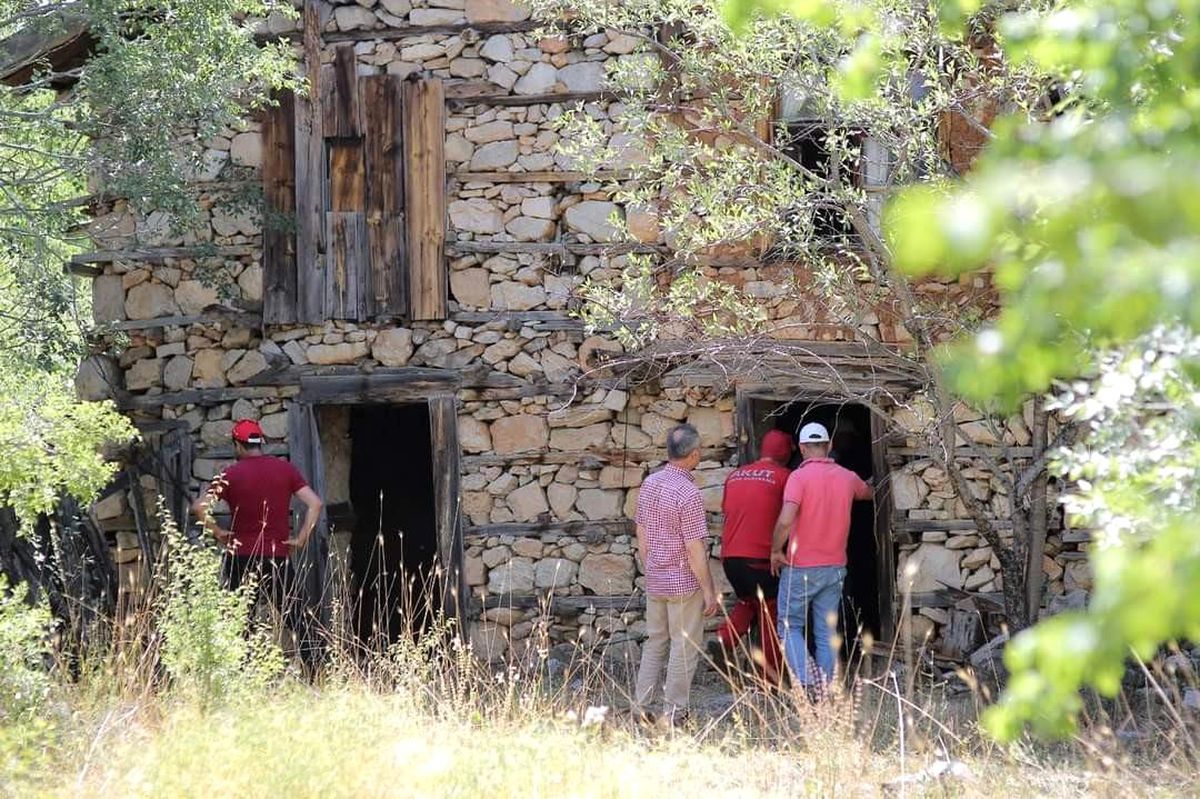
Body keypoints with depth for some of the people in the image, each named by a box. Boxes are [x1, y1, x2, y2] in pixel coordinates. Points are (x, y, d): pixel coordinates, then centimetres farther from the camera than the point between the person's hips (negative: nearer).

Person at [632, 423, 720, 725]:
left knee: (655, 643, 17)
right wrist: (709, 592, -12)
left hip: (655, 581, 7)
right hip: (684, 584, -7)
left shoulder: (650, 484, 2)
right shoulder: (688, 493, -21)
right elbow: (695, 548, -19)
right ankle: (673, 712, 7)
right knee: (685, 646, 4)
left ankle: (641, 705, 17)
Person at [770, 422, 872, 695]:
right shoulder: (847, 478, 4)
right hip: (835, 567, 5)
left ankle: (806, 679, -15)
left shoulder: (800, 477, -15)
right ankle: (824, 691, 10)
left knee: (790, 626, 6)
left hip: (801, 567, -5)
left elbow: (786, 520, -27)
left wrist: (776, 551, -11)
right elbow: (869, 494, 28)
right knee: (827, 633, 10)